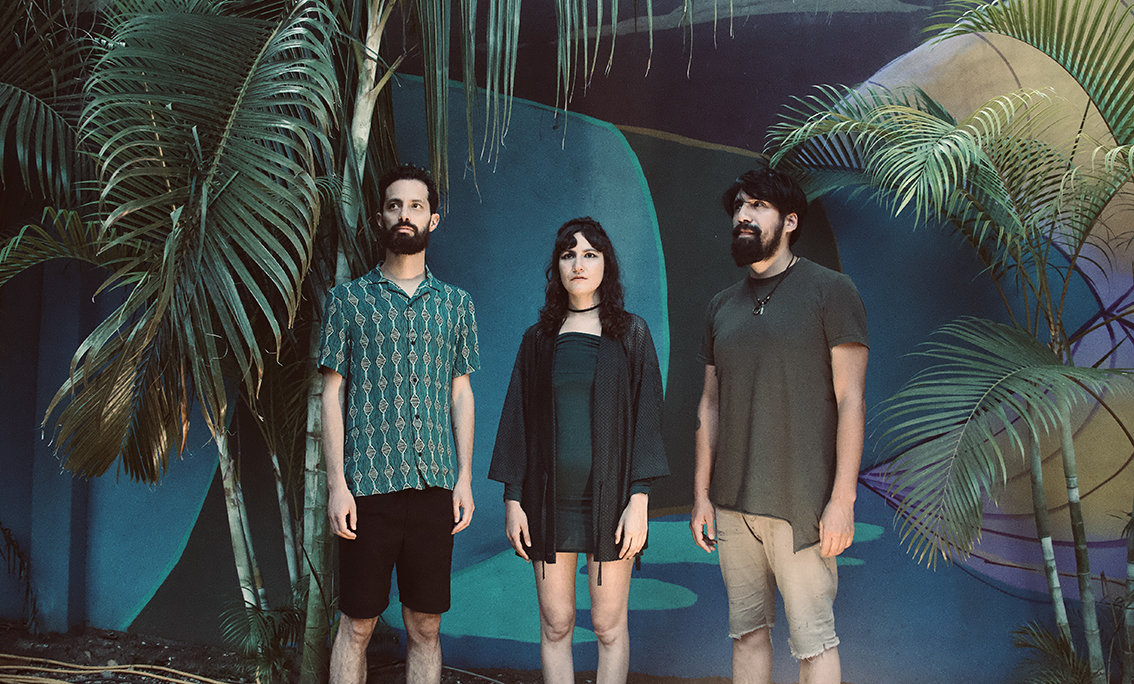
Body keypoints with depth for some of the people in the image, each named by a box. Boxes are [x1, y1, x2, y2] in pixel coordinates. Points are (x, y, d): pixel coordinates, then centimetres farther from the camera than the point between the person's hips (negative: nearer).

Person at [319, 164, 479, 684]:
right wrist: (337, 483, -6)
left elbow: (461, 393, 12)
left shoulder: (455, 303, 12)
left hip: (436, 485, 2)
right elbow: (332, 393, 2)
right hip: (369, 485, -2)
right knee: (357, 627, 4)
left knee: (426, 627, 8)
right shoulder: (348, 299, 5)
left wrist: (465, 477, 4)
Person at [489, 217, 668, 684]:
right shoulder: (539, 339, 10)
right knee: (555, 624, 6)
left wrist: (639, 500, -10)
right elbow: (517, 419, 9)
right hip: (549, 496, 2)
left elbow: (646, 417, -1)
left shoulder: (631, 335, 4)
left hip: (609, 495, -2)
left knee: (609, 625, 3)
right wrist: (512, 499, 2)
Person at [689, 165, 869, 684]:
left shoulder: (830, 291, -3)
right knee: (747, 631, 12)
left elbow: (850, 399, -8)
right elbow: (710, 404, 14)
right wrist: (701, 495, 9)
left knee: (812, 638, 0)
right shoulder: (722, 306, 13)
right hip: (733, 503, 5)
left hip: (800, 503, -5)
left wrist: (842, 499, -13)